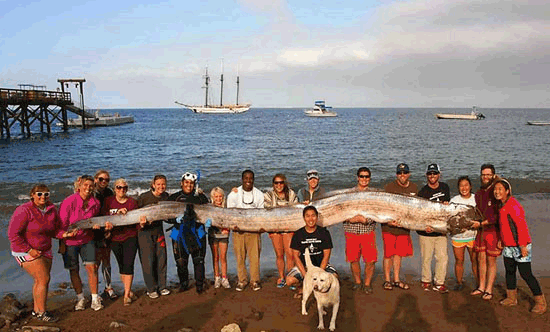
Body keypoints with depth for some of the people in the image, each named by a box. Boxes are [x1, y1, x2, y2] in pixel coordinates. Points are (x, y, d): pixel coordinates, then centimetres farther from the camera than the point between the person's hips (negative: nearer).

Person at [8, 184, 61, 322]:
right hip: (26, 251, -7)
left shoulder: (52, 210, 2)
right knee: (43, 279, -10)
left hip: (44, 251, 7)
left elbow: (55, 230, 11)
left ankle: (36, 310, 25)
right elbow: (13, 234, -18)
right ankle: (41, 313, 1)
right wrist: (29, 250, -19)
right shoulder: (24, 211, -17)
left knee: (40, 281, 10)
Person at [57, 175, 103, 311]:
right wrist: (65, 234, -35)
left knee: (91, 267, -6)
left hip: (87, 239, 2)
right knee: (74, 270, 8)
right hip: (69, 241, -2)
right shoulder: (68, 202, -20)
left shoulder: (95, 203, -6)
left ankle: (95, 299, 6)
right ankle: (80, 298, 26)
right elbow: (60, 224, -17)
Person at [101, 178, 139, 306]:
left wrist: (141, 222, -10)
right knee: (122, 265, 10)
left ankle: (127, 295, -1)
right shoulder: (109, 201, 3)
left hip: (130, 237, -1)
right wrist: (118, 212, -21)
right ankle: (129, 291, 25)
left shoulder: (132, 202, 3)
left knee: (128, 265, -7)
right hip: (115, 238, 1)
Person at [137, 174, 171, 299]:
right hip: (144, 231, -4)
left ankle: (162, 286, 20)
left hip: (158, 229, 4)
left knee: (161, 258, 6)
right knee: (148, 260, -3)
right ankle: (151, 289, 11)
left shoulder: (166, 197, 0)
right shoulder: (144, 197, -14)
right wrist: (141, 222, -24)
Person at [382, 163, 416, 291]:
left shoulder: (414, 187, 7)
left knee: (399, 253, 12)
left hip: (404, 227, 4)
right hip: (389, 226, -4)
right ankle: (387, 280, 15)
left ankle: (396, 280, 24)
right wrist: (388, 220, -24)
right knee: (388, 254, 1)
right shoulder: (389, 187, -9)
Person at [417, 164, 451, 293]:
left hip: (441, 231, 3)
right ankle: (426, 281, 21)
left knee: (443, 257, 1)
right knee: (426, 258, 4)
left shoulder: (445, 187, 8)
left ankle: (439, 283, 15)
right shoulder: (422, 192, -6)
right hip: (426, 231, -3)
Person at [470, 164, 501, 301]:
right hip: (481, 231, 6)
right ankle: (481, 287, 21)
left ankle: (489, 290, 11)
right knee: (481, 259, 10)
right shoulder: (479, 193, 11)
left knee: (491, 261, 2)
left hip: (493, 231, -6)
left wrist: (481, 223, -16)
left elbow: (498, 216, -16)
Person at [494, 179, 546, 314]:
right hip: (508, 246, 9)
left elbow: (521, 225, -24)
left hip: (520, 247, -9)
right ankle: (511, 298, 29)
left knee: (526, 274, -4)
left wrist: (522, 246, -25)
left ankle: (540, 302, 10)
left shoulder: (513, 205, -19)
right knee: (509, 271, 16)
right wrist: (501, 241, 23)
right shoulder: (502, 205, 10)